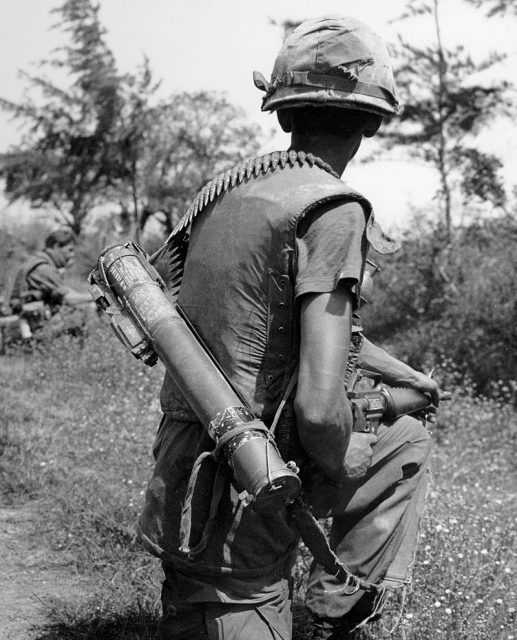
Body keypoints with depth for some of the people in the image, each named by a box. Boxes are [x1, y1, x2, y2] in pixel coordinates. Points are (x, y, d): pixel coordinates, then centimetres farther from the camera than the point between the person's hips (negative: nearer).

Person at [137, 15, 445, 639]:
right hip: (238, 511, -8)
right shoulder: (333, 211, -18)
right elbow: (319, 406, -27)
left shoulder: (229, 190, 7)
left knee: (407, 440, 23)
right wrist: (341, 469, -4)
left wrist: (403, 374, 33)